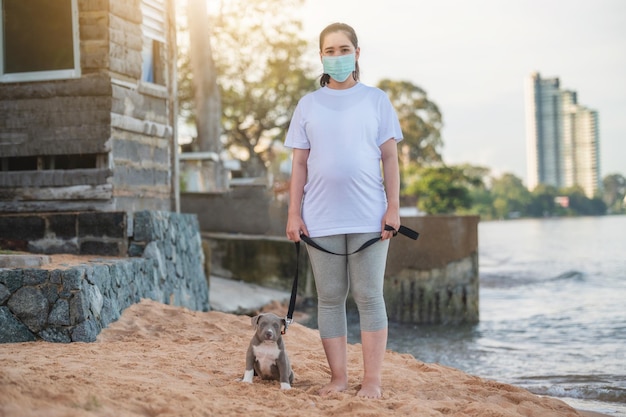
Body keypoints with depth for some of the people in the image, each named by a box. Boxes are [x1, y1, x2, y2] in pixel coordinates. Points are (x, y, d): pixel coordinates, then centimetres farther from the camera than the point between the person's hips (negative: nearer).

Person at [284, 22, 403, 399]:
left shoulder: (376, 100, 7)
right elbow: (299, 163, 8)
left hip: (369, 218, -2)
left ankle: (373, 381, 3)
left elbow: (390, 158, 5)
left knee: (369, 297, -1)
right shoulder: (309, 104, 10)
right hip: (321, 220, 2)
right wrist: (294, 213, 2)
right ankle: (339, 378, 12)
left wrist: (393, 207, -4)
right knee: (330, 298, 4)